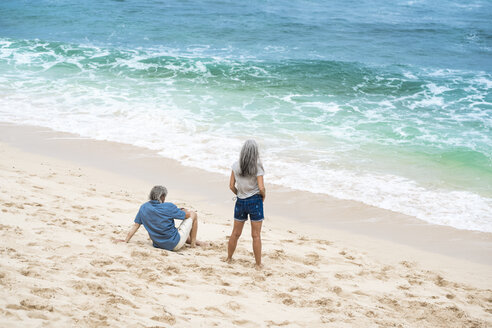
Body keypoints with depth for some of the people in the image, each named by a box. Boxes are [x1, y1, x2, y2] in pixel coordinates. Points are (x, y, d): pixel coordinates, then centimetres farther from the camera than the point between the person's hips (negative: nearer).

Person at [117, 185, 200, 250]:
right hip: (175, 245, -6)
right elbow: (188, 215, -5)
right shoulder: (169, 207, -18)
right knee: (193, 214, 9)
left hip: (158, 245, 6)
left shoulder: (143, 207, -4)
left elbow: (135, 225, 0)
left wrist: (126, 241, 9)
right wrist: (183, 210, 18)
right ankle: (193, 242, 16)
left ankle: (190, 240, 42)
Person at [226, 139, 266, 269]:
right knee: (256, 235, 4)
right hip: (255, 201, -3)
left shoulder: (236, 166, -2)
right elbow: (261, 188, -16)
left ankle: (229, 258, 29)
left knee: (235, 233, 17)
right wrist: (263, 196, 5)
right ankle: (258, 264, 9)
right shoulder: (257, 167, -12)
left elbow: (232, 186, 1)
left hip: (240, 201, 3)